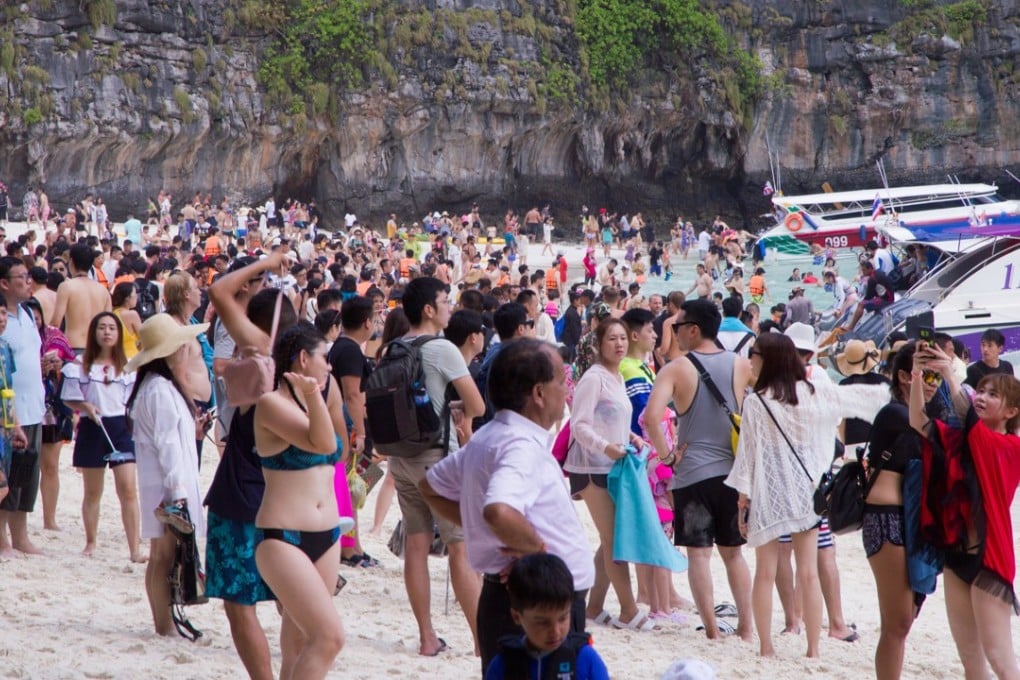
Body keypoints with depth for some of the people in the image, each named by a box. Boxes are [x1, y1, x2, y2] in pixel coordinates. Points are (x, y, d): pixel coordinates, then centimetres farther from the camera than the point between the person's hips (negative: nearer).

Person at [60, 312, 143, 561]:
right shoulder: (81, 365, 1)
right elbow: (69, 398, 4)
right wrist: (86, 406, -15)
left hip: (122, 428, 0)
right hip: (92, 429, 0)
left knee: (128, 490, -10)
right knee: (92, 492, 12)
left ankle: (135, 549, -10)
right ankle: (90, 543, 28)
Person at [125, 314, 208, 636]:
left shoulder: (162, 385, 15)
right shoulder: (159, 389, -16)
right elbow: (167, 442, -19)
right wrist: (177, 489, -20)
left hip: (169, 485, 10)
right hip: (167, 486, -10)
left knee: (162, 555, 11)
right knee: (165, 555, -6)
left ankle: (163, 622, 15)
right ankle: (165, 624, -3)